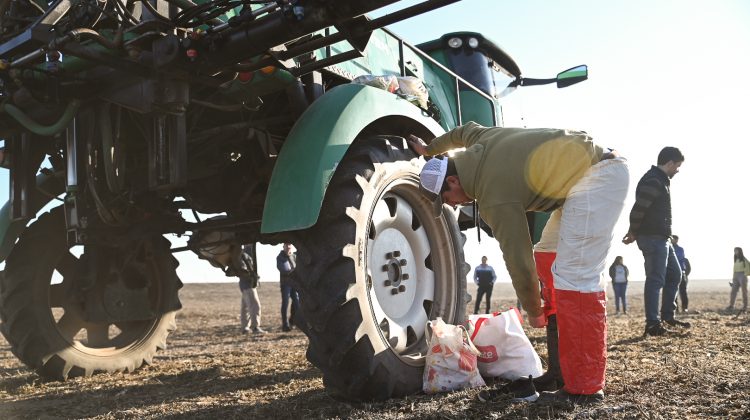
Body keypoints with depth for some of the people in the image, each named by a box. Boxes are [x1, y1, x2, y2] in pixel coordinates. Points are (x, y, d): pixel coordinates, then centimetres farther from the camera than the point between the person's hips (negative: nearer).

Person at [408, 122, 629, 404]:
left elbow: (519, 260, -11)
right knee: (578, 274, 11)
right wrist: (429, 150, 48)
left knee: (575, 276, -13)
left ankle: (583, 388, -9)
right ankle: (581, 376, 15)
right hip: (605, 167, 10)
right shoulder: (479, 141, 7)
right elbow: (464, 131, 33)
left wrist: (533, 312, 3)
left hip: (594, 176, -10)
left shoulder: (494, 198, -16)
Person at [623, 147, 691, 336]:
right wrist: (634, 233, -7)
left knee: (675, 274, 17)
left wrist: (635, 232, 12)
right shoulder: (653, 182, -17)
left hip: (662, 239, 11)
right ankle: (652, 324, -5)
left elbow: (640, 211, 19)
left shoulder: (660, 180, 18)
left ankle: (668, 316, 24)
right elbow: (638, 210, -22)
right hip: (653, 238, -11)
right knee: (656, 280, -8)